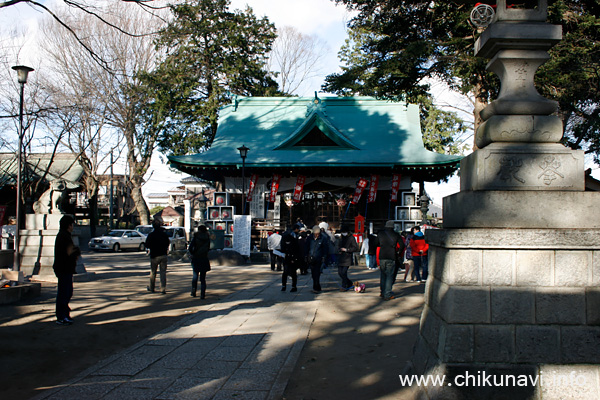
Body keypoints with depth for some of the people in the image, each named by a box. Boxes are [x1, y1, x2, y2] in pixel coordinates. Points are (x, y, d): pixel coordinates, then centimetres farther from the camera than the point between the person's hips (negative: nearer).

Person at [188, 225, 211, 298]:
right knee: (203, 277, 7)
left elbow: (190, 248, -15)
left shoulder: (196, 238, -7)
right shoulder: (207, 238, 0)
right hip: (204, 259, 2)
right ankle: (202, 294, -1)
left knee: (195, 276, 16)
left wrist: (192, 253, 2)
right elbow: (208, 248, 4)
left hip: (196, 259, -1)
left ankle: (193, 292, 17)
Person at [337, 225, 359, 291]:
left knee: (344, 272, -11)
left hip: (347, 258, -7)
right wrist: (339, 250, 5)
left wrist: (346, 249, -15)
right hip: (340, 257, 7)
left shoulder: (351, 238, -6)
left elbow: (356, 248, -10)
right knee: (340, 273, 7)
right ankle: (350, 284, 23)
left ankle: (344, 287, 3)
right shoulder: (341, 237, 14)